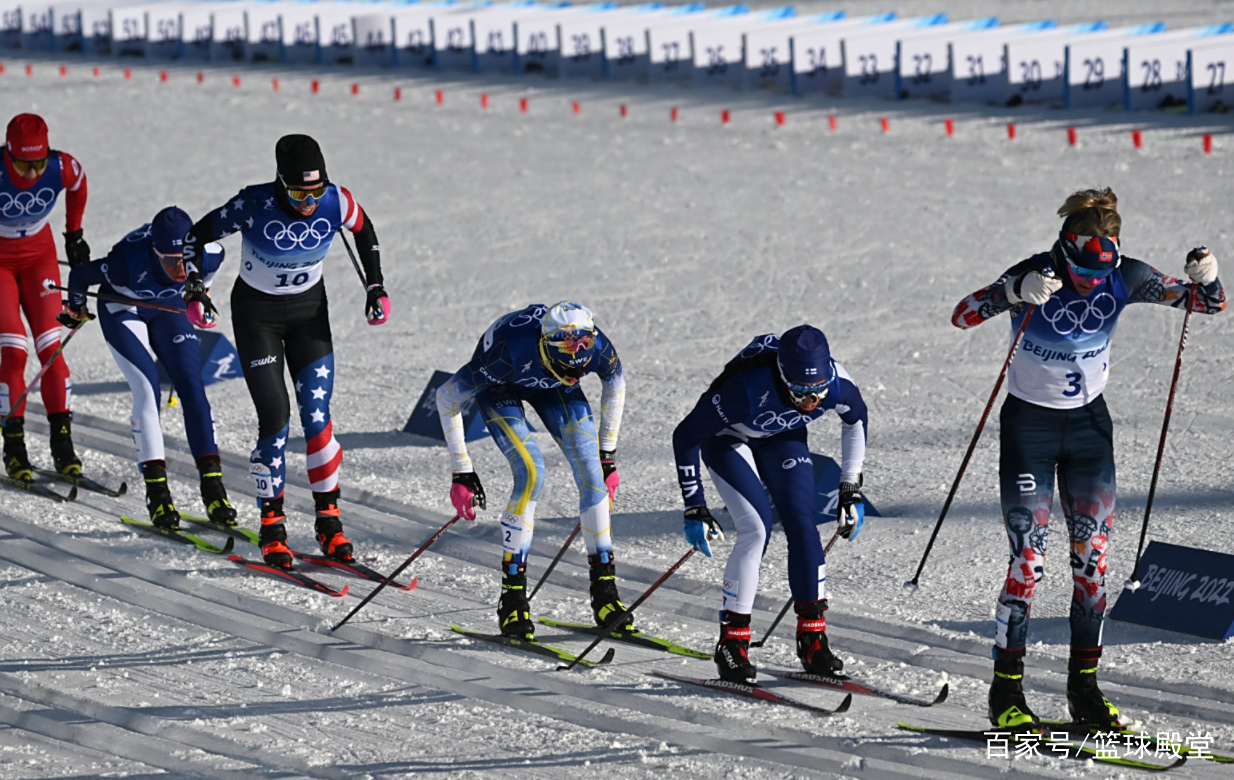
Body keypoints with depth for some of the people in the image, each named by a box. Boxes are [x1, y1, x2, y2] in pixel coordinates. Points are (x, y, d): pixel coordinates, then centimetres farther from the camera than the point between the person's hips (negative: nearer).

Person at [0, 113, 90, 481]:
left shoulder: (63, 168, -22)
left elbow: (77, 187, 4)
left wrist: (74, 235, 15)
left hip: (39, 254, 3)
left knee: (51, 347, -6)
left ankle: (62, 442, -2)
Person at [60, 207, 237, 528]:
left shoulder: (208, 255, -31)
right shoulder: (129, 262, -40)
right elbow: (80, 276, -21)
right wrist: (75, 308, 0)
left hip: (168, 308, 3)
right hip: (122, 309, -3)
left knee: (192, 386, -11)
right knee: (147, 388, -19)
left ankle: (212, 487, -12)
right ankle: (157, 493, -19)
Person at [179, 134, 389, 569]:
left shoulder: (336, 203, -20)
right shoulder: (254, 206, -27)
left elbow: (364, 232, 4)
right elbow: (197, 236, -12)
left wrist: (376, 288, 2)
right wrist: (195, 291, -22)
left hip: (309, 309, 2)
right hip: (257, 312, -2)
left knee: (317, 415, -6)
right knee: (275, 419, -8)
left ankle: (329, 522, 4)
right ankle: (271, 526, 5)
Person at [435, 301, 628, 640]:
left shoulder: (599, 348, -33)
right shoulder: (509, 352, -43)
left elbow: (615, 385, -5)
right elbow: (447, 397, -27)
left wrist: (608, 454, 0)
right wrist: (461, 472, -24)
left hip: (548, 383, 4)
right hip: (499, 386, -4)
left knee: (591, 471, -12)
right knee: (531, 472, -24)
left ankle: (605, 594, -2)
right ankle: (512, 598, -15)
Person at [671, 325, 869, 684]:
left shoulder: (836, 384, -30)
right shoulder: (747, 387, -42)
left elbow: (857, 420, -4)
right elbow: (685, 437, -28)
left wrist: (851, 490, -2)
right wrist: (695, 508, -25)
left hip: (782, 438, 4)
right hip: (726, 438, -4)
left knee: (802, 523, -12)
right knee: (757, 527, -20)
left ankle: (812, 639, -2)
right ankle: (731, 642, -11)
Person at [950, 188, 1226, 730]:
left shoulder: (1123, 278, -11)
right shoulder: (1035, 274, -20)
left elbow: (1208, 303, -8)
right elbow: (963, 315, -30)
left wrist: (1204, 278, -31)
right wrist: (1019, 293, -47)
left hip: (1089, 422, 4)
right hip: (1030, 425, -4)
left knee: (1093, 557, 2)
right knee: (1028, 561, -8)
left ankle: (1084, 688, 11)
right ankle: (1006, 692, 0)